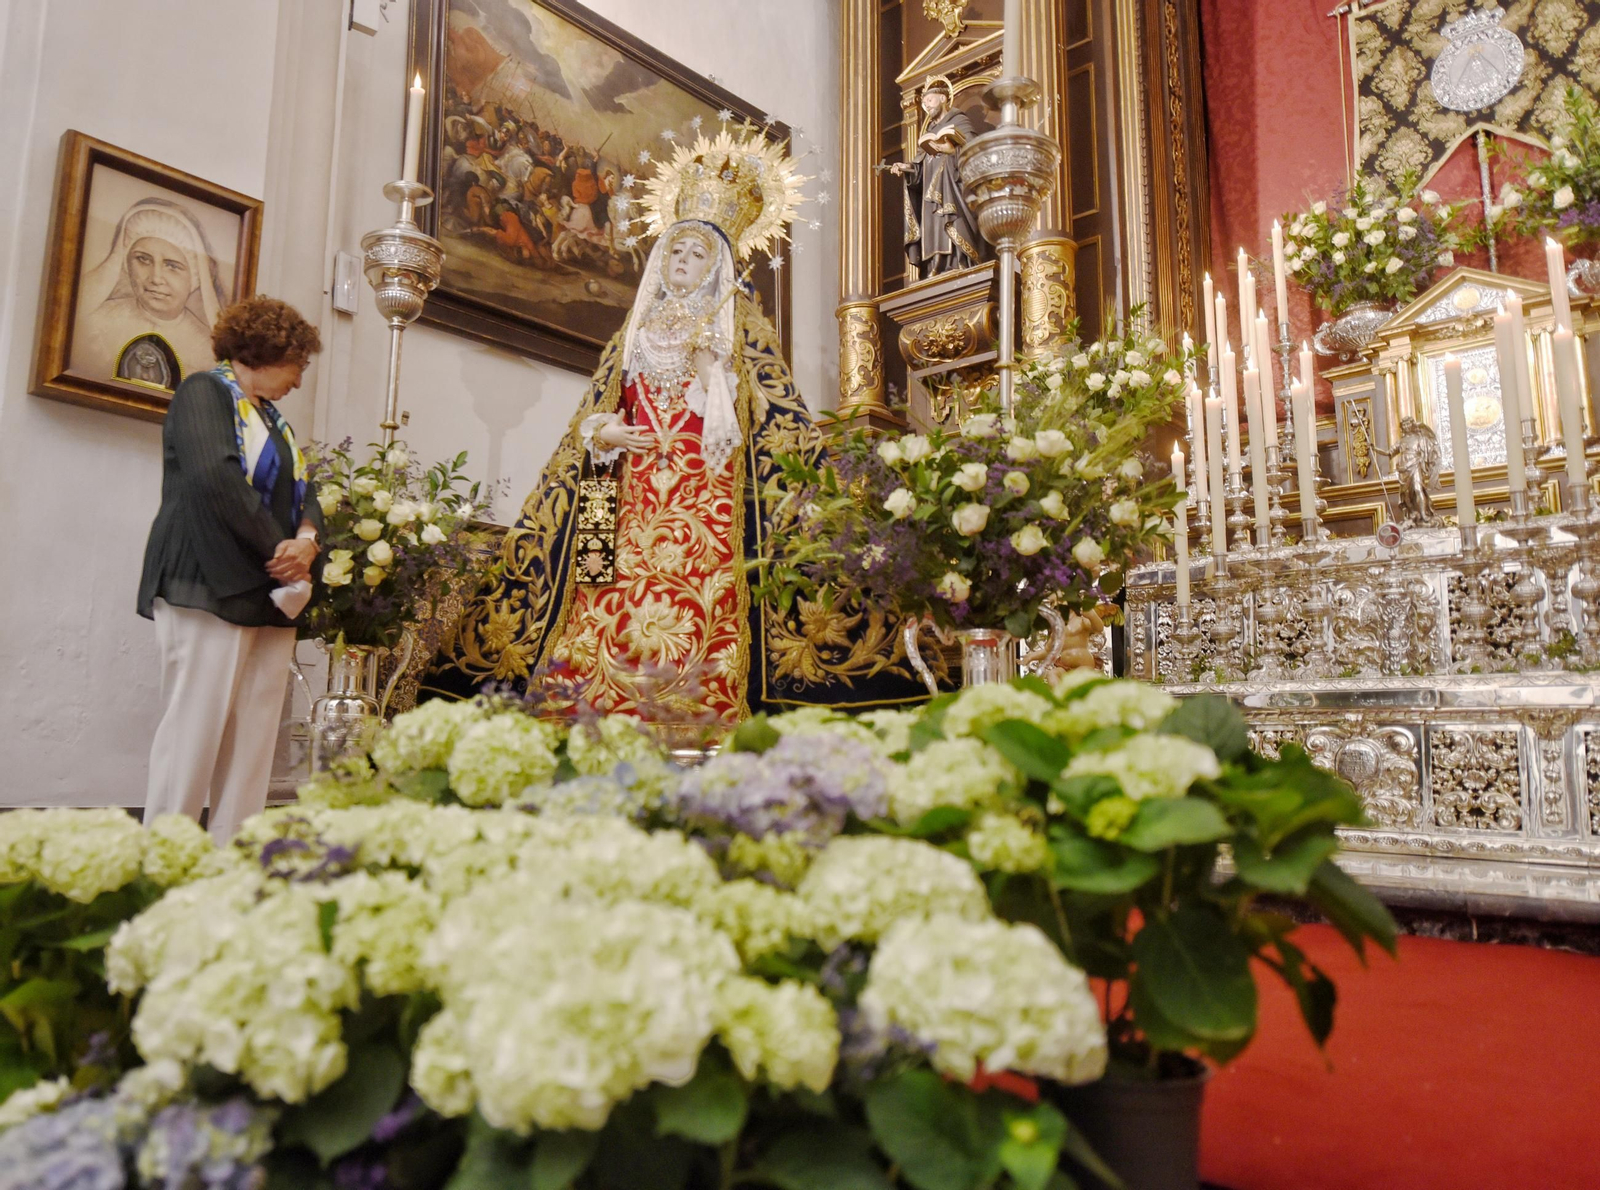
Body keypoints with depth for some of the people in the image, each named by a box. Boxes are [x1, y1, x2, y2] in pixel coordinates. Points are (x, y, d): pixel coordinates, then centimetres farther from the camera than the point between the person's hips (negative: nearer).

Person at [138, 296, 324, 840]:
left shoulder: (272, 417, 23)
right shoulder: (205, 391, -1)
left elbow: (303, 494, 17)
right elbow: (214, 477, -18)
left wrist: (306, 540, -6)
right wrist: (280, 550, -12)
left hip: (272, 594, 8)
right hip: (212, 589, -7)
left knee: (253, 741, 2)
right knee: (196, 730, -9)